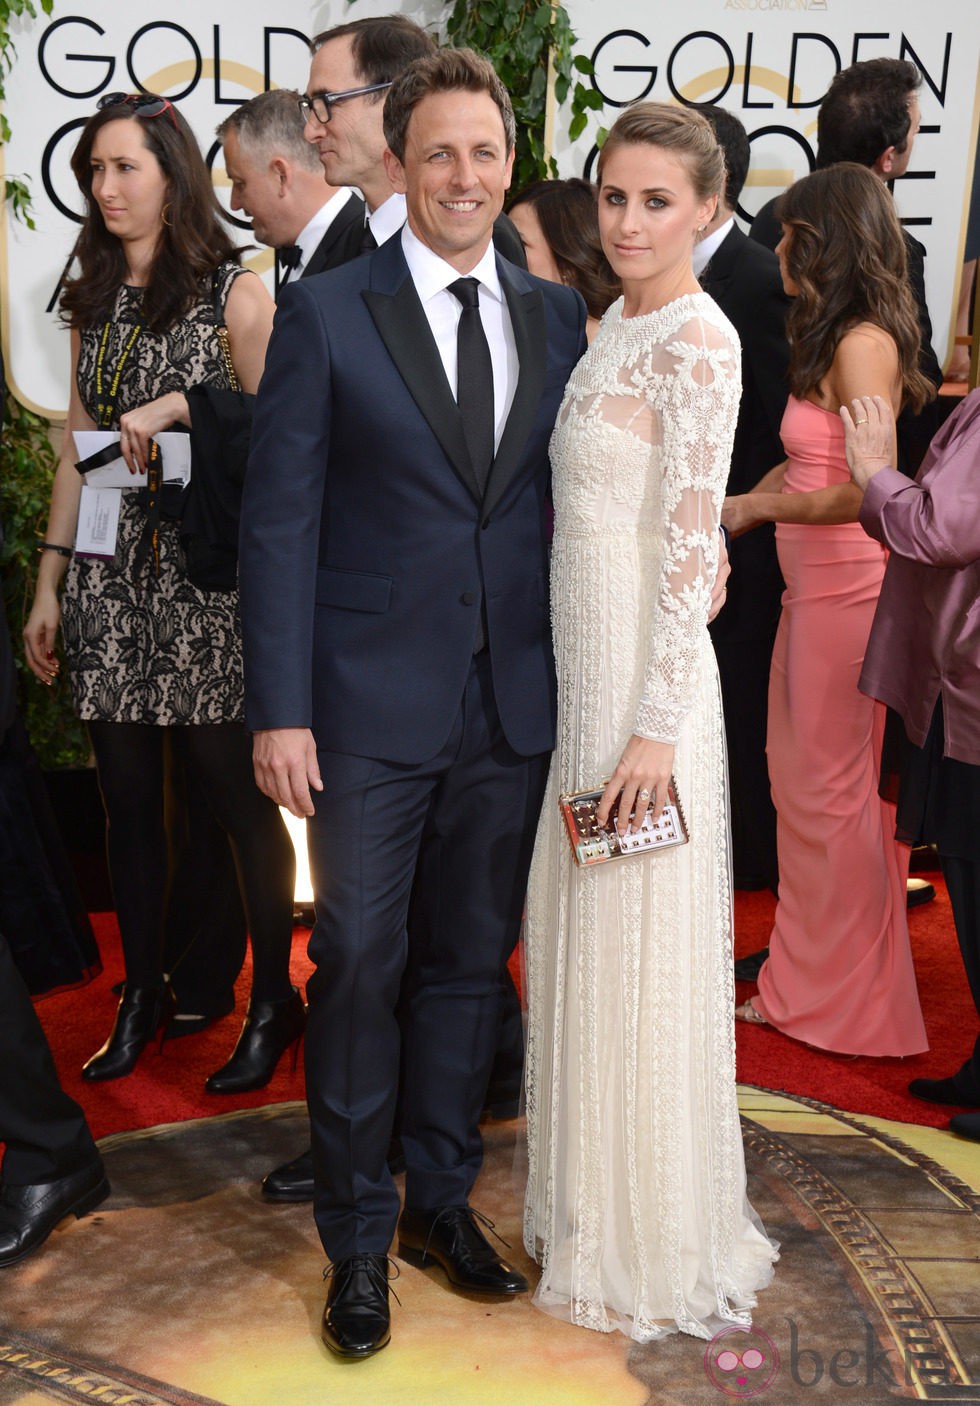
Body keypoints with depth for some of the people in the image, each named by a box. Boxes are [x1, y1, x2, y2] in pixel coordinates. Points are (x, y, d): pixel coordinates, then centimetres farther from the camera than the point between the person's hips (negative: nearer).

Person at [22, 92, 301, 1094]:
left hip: (202, 571, -5)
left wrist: (176, 403, -14)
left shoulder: (232, 290, -1)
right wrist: (48, 586, 13)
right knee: (128, 796, 8)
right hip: (107, 576, 5)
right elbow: (77, 448, 15)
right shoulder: (92, 299, 15)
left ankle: (272, 1003, 14)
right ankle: (142, 995, 22)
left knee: (235, 790, -1)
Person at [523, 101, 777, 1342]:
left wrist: (654, 727, -19)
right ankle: (594, 1204, 36)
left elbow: (690, 546, -18)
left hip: (646, 680, -9)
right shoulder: (616, 323, 13)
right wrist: (586, 699, 19)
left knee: (639, 956, 3)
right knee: (578, 944, 17)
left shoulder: (698, 341, -15)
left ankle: (656, 1248, 22)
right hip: (585, 673, 9)